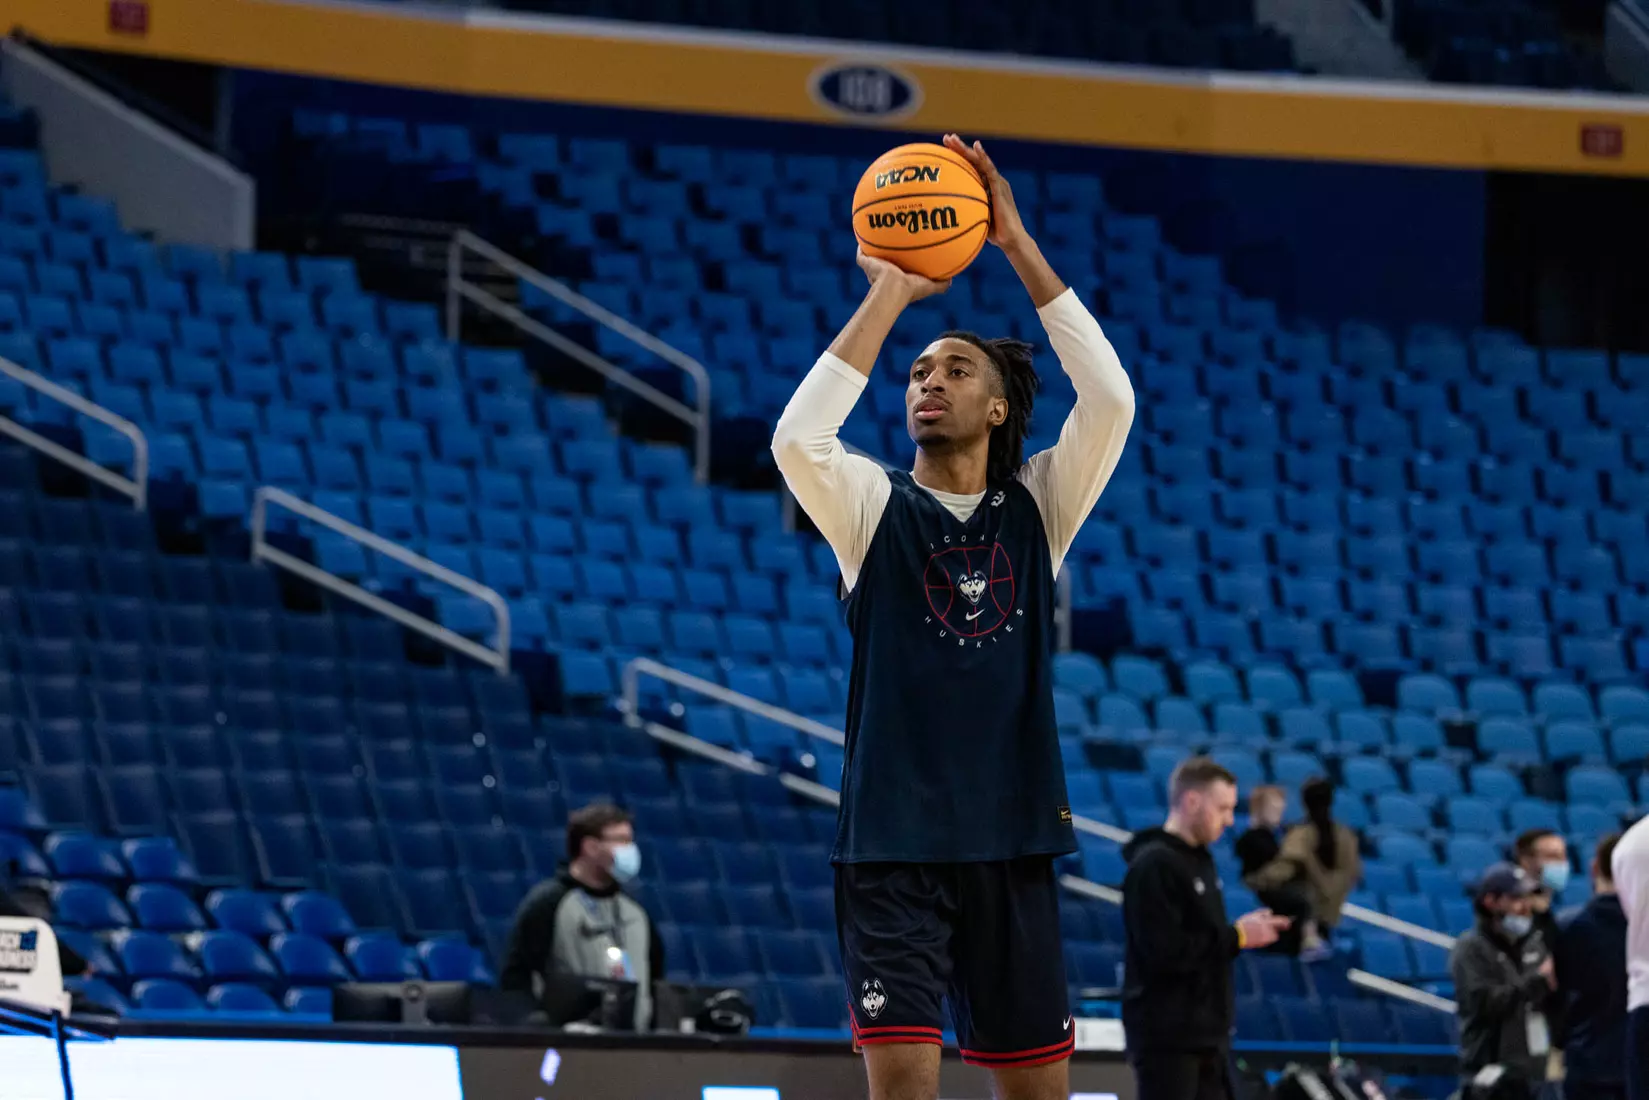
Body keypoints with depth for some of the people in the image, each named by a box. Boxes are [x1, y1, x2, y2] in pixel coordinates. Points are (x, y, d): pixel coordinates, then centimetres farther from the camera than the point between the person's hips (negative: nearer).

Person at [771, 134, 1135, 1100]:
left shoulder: (1039, 508, 8)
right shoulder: (875, 508, 4)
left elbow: (1112, 399, -9)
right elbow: (797, 439, -17)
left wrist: (1018, 245, -11)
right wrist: (889, 296, -14)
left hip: (1015, 839, 2)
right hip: (893, 842, -2)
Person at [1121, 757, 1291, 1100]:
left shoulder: (1200, 860, 16)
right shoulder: (1153, 866, -15)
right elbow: (1163, 952, -24)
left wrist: (1247, 932, 6)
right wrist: (1237, 936, -18)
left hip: (1207, 1033, 10)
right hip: (1167, 1036, -10)